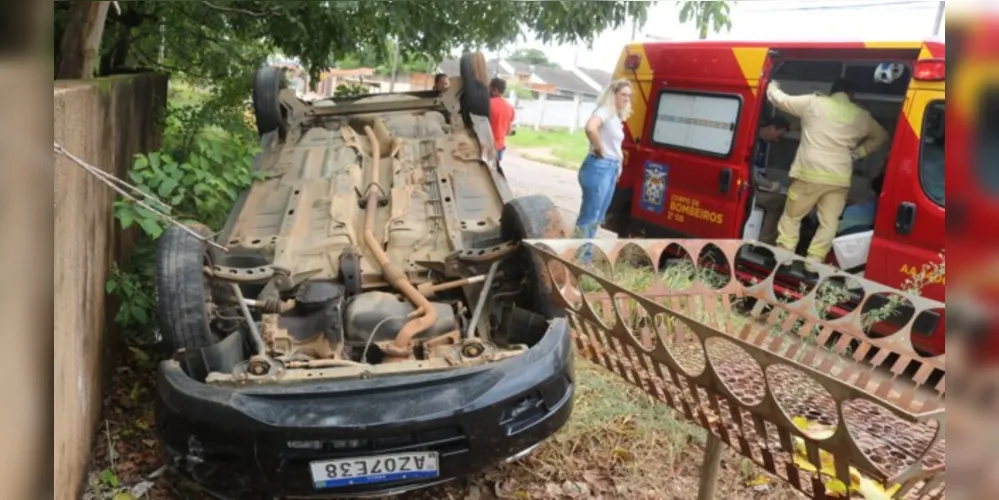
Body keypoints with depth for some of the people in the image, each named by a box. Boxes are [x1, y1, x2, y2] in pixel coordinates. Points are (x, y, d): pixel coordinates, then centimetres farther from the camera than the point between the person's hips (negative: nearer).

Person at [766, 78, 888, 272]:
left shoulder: (813, 103, 2)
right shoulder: (860, 115, 12)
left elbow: (780, 100, 11)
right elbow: (881, 135, 28)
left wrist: (772, 86, 30)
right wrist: (858, 152, 22)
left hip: (809, 174, -1)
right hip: (839, 179, 2)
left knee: (791, 217, 11)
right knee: (828, 223, 7)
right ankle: (813, 264, 5)